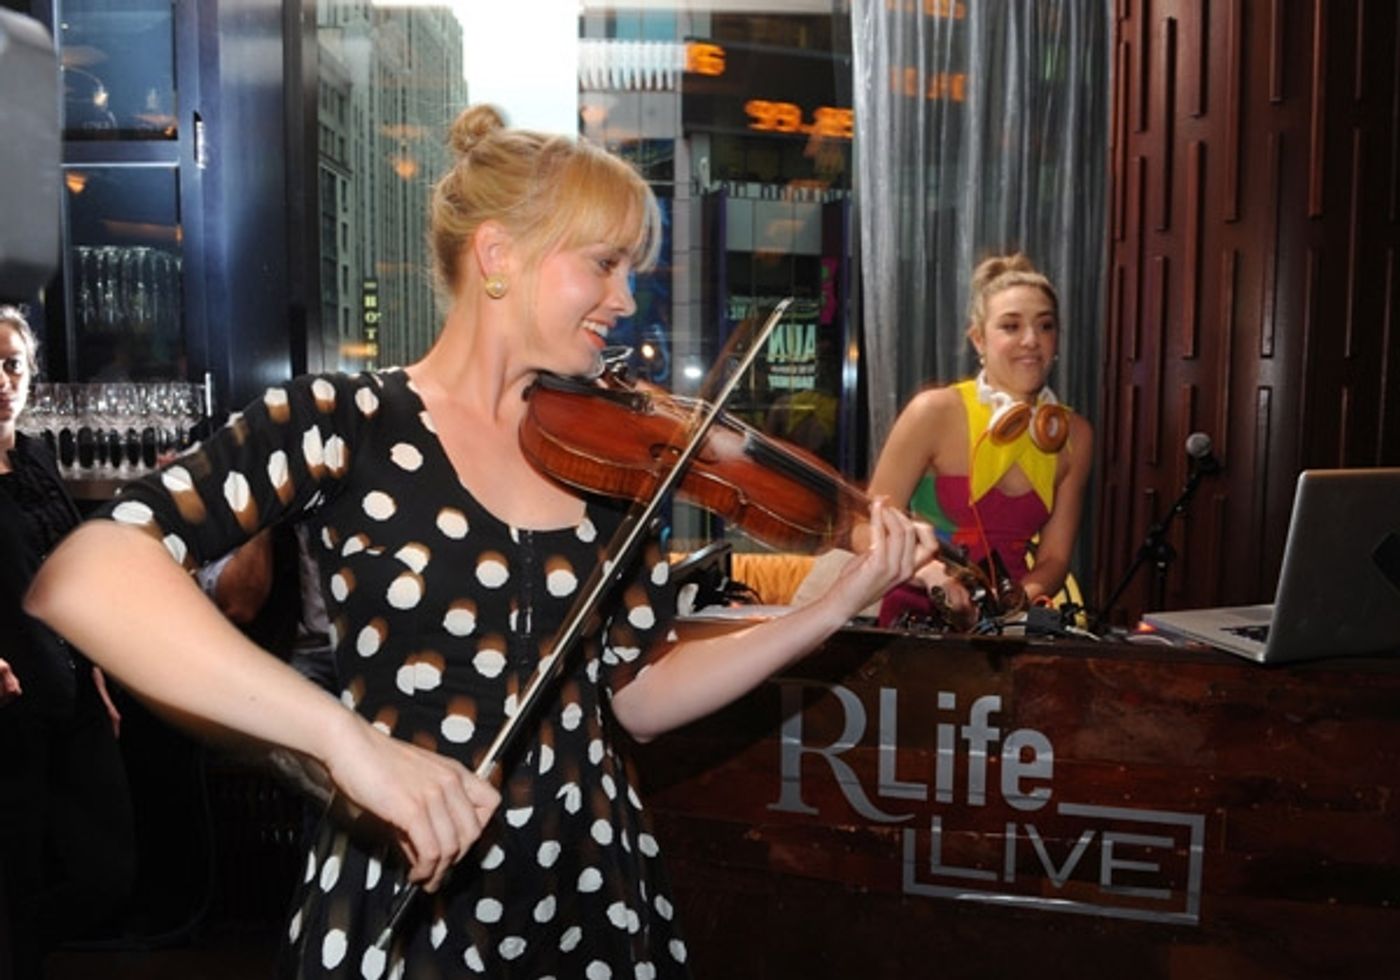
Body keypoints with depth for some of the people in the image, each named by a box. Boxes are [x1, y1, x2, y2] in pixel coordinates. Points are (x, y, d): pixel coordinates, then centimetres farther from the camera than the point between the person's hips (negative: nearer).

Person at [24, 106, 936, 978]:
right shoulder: (344, 422, -13)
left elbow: (638, 692, 2)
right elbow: (80, 576, -25)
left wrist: (838, 605, -6)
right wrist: (347, 735, -33)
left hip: (601, 894, 4)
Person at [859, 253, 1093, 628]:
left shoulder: (1074, 435, 4)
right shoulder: (935, 412, -9)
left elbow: (1054, 558, 8)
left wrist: (1020, 598, -13)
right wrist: (925, 569, -26)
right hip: (917, 620, -3)